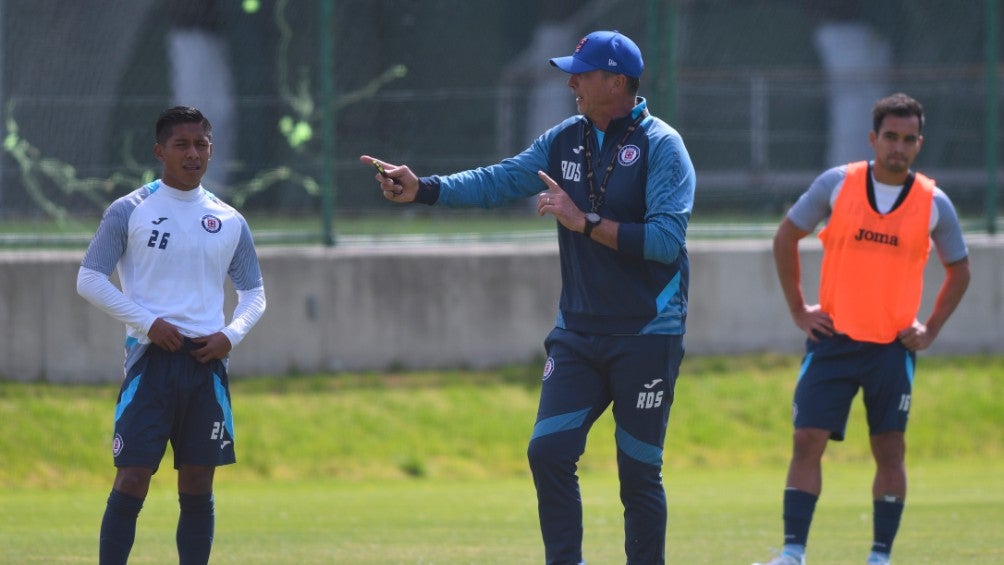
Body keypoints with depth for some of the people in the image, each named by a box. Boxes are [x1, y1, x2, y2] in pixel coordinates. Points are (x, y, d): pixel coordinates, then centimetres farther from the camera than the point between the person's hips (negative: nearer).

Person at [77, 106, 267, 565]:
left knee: (198, 487, 5)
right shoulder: (129, 211, -1)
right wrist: (149, 323, -13)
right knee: (132, 481, -10)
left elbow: (254, 293, 18)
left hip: (206, 361, 4)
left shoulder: (229, 222, 10)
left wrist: (231, 335, -2)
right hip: (151, 356, -4)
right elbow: (89, 280, -3)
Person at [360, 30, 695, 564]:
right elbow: (497, 181, 2)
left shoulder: (660, 146, -10)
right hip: (578, 333, 6)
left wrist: (585, 222, -22)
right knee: (548, 451, -4)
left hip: (646, 335, -6)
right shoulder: (565, 140, 9)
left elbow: (666, 237, -19)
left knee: (639, 474, -1)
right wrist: (421, 189, -9)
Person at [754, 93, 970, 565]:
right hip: (833, 338, 0)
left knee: (890, 450, 1)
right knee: (807, 442, -7)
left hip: (893, 346, 0)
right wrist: (798, 309, 4)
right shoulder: (836, 185, -2)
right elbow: (786, 238, 9)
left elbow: (958, 270, 14)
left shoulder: (934, 204, -1)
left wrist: (930, 330, 4)